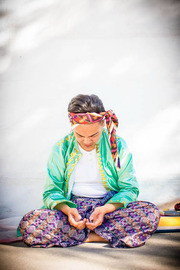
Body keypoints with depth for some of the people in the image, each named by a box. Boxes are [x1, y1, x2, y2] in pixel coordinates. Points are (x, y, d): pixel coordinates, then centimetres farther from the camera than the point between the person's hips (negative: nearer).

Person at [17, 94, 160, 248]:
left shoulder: (118, 146, -2)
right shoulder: (61, 149, 0)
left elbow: (129, 189, 0)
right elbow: (51, 192, 2)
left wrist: (105, 209, -20)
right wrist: (67, 209, -22)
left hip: (110, 206, 0)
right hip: (72, 206, 1)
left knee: (151, 214, -29)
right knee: (28, 225, -29)